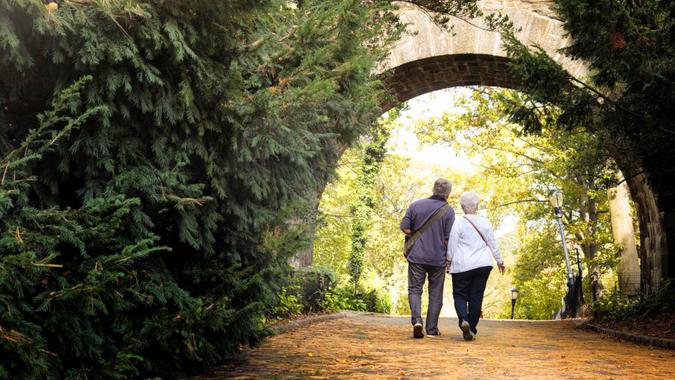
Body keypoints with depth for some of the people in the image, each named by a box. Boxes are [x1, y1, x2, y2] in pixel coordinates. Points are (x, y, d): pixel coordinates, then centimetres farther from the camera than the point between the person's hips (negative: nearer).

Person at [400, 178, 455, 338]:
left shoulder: (416, 205, 0)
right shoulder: (448, 211, -5)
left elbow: (404, 227, -2)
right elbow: (449, 239, -8)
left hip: (416, 255, 1)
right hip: (438, 258, -1)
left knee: (415, 289, 9)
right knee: (435, 294, 10)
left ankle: (416, 320, -14)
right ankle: (432, 329, 13)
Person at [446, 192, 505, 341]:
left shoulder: (458, 224, -6)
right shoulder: (485, 223, 4)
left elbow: (452, 246, -4)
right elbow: (493, 244, 9)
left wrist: (449, 262, 8)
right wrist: (499, 261, 18)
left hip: (462, 265, -3)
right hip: (483, 264, 3)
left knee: (460, 295, 6)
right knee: (476, 297, 7)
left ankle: (463, 320, -19)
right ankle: (471, 329, 7)